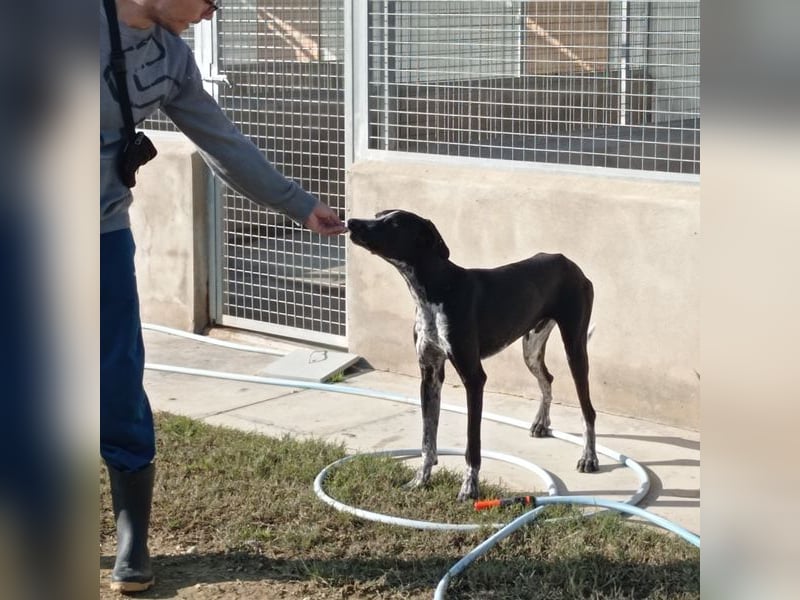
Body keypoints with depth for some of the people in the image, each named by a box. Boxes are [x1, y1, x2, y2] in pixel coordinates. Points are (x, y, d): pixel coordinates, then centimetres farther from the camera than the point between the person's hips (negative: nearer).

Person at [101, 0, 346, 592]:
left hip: (107, 234, 4)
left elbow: (226, 144, 12)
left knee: (119, 394, 0)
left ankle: (133, 544, 11)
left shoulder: (171, 55, 3)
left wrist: (300, 204, 18)